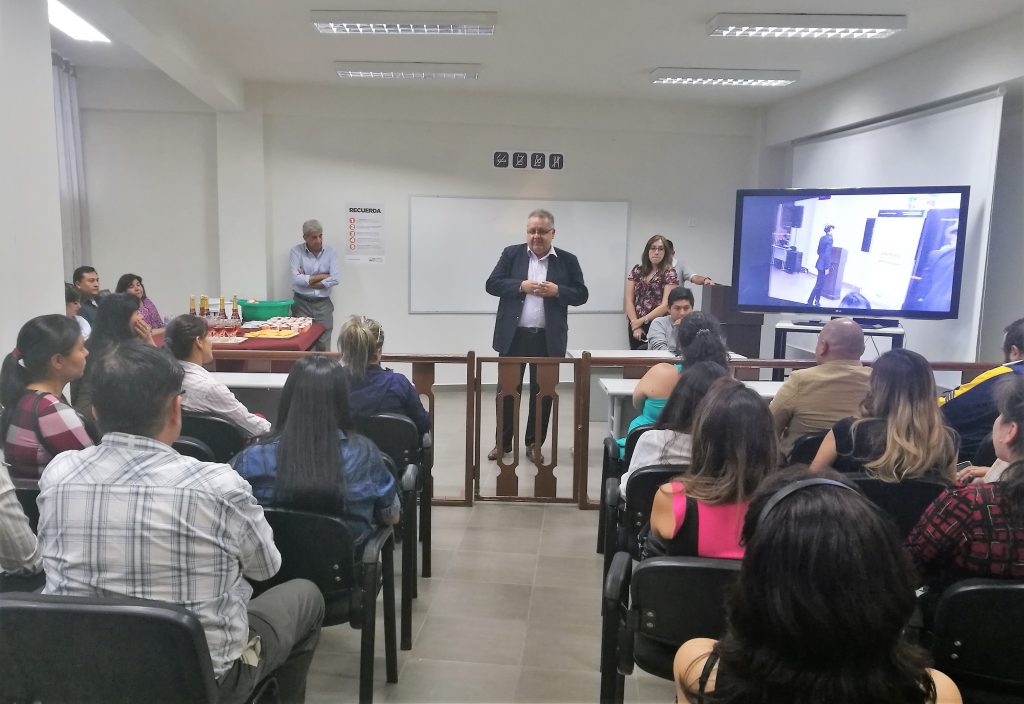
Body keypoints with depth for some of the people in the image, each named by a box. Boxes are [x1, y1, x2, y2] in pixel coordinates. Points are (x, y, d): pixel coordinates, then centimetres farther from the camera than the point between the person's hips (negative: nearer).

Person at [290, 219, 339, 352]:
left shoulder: (330, 251, 3)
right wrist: (322, 276, -6)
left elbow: (334, 280, -8)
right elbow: (297, 279, -14)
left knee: (323, 348, 0)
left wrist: (307, 280, -8)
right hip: (302, 304, -1)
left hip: (323, 305, 1)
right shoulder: (295, 251, -2)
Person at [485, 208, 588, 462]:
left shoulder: (568, 260, 3)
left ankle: (535, 443, 21)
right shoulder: (511, 254, 4)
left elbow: (581, 295, 2)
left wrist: (557, 291, -16)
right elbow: (492, 284, -2)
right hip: (513, 336, 0)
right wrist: (521, 286, -16)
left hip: (548, 339, 0)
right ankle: (503, 442, 21)